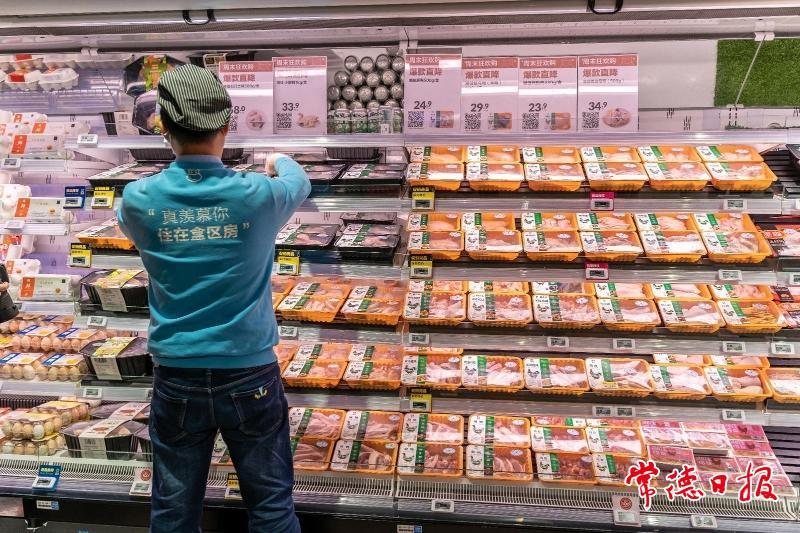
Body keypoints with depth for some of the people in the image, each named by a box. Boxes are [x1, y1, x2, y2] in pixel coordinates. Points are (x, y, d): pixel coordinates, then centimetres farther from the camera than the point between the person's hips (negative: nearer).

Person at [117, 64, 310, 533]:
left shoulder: (140, 199, -8)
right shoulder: (257, 195, -12)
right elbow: (300, 183, 12)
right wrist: (280, 161, 35)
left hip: (177, 376, 2)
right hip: (250, 373, -1)